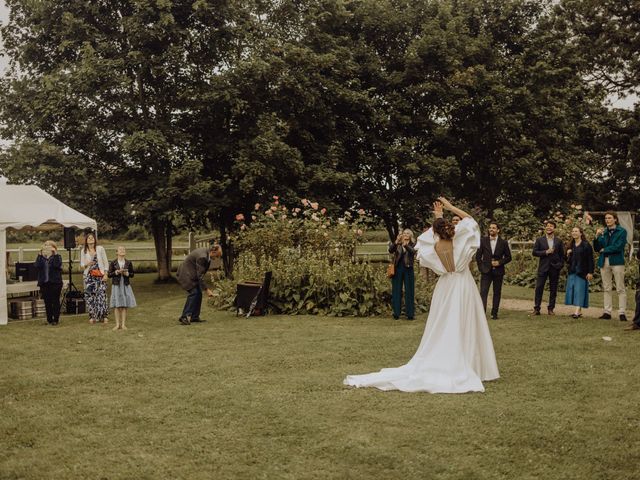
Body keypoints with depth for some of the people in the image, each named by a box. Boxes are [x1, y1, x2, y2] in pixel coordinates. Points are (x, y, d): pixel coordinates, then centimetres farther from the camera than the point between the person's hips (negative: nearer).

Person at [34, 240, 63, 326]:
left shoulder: (57, 257, 4)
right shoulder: (41, 258, 11)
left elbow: (57, 265, -16)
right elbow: (37, 266, -8)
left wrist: (55, 254, -18)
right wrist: (40, 255, -11)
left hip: (55, 282, -3)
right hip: (44, 283, 3)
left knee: (55, 301, -2)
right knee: (47, 302, 4)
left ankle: (56, 319, 3)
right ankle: (49, 319, 11)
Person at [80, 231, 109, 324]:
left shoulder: (100, 248, 3)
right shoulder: (83, 251, 8)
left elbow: (106, 262, 3)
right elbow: (81, 264, 12)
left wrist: (105, 274, -4)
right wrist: (86, 264, -11)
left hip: (100, 276, -2)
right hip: (89, 276, 2)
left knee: (101, 295, -8)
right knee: (90, 296, -2)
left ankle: (104, 316, -4)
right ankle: (92, 316, 5)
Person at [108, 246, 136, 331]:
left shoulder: (128, 263, 4)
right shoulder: (113, 263, 0)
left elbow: (132, 274, 7)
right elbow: (109, 275, -2)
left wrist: (127, 273, -12)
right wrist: (117, 272, -15)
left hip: (126, 285, 1)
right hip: (116, 285, -1)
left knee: (124, 305, 1)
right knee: (117, 306, 1)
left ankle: (123, 324, 9)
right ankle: (117, 324, 10)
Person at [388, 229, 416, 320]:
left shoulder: (412, 244, 5)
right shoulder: (397, 244, 7)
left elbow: (413, 251, -16)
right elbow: (390, 250, -9)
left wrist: (405, 245, -33)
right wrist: (396, 242, -27)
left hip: (408, 269, -1)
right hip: (398, 268, 1)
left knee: (409, 291, 1)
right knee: (396, 291, 2)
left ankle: (410, 314, 5)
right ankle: (396, 313, 6)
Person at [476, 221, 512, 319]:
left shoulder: (503, 242, 2)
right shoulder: (483, 240, 4)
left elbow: (508, 257, 6)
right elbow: (478, 256, 7)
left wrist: (499, 262, -9)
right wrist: (481, 267, -1)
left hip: (498, 271, 0)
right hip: (486, 271, 0)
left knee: (497, 293, 7)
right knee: (483, 292, -10)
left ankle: (494, 313, 17)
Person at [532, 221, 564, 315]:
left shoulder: (558, 241, 8)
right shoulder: (540, 240, 6)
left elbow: (562, 255, 9)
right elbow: (534, 252, -1)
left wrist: (560, 265, -2)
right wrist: (545, 252, -12)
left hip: (555, 268, 1)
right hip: (543, 267, -1)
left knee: (553, 289, 5)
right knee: (539, 288, -5)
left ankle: (550, 308, 12)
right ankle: (536, 308, -1)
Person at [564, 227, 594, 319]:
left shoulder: (586, 245, -6)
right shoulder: (571, 246, 14)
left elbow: (590, 259, -9)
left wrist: (590, 272, -14)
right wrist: (567, 254, -2)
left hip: (582, 272, -7)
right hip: (572, 271, 7)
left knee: (579, 290, -10)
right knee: (572, 290, 3)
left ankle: (577, 311, -15)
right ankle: (579, 311, 10)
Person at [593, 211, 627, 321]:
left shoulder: (622, 231, 0)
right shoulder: (604, 232, 15)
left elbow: (618, 247, -11)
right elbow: (596, 248, 10)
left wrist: (604, 250, -3)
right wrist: (597, 236, -5)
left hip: (617, 262, -5)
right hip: (604, 262, 5)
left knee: (620, 289, -4)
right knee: (607, 288, 7)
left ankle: (622, 313, -4)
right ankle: (607, 312, 10)